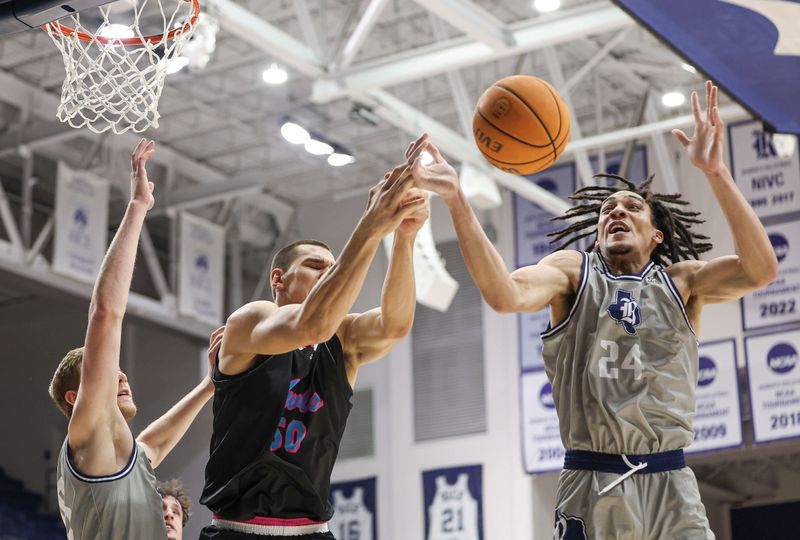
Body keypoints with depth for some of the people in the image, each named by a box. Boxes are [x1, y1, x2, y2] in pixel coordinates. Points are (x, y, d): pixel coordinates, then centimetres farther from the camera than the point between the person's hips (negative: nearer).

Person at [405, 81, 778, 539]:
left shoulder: (681, 281, 9)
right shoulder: (573, 271, 8)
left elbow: (760, 270, -9)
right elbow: (505, 296, -13)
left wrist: (715, 172, -17)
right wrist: (456, 198, -22)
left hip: (671, 484, 1)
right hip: (591, 486, -1)